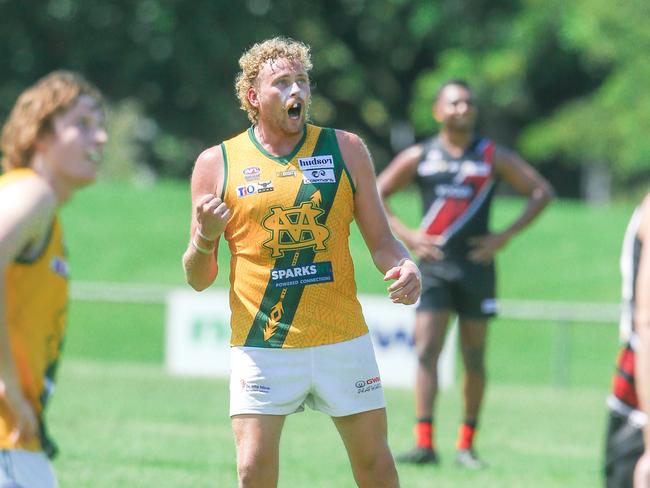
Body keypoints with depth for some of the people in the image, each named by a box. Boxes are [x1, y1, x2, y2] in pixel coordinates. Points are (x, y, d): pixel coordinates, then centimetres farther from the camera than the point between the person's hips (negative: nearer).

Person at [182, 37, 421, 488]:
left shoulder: (345, 150, 5)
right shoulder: (218, 164, 1)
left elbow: (381, 241, 8)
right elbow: (199, 278, 4)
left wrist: (405, 267, -14)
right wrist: (205, 237, -17)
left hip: (343, 342, 2)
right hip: (261, 346, -2)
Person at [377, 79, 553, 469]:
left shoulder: (493, 157, 3)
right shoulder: (419, 157, 4)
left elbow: (542, 192, 4)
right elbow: (375, 195, 11)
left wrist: (504, 237, -4)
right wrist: (407, 236, -2)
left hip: (477, 265, 0)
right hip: (434, 264, 0)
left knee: (474, 356, 5)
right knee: (426, 351, -13)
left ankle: (467, 444, 14)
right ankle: (425, 443, -18)